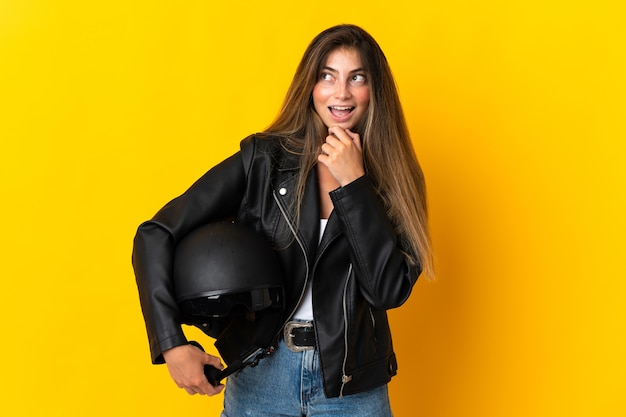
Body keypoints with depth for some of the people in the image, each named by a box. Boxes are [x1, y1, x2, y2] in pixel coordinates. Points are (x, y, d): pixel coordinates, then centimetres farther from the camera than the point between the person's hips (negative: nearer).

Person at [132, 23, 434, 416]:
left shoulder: (395, 178, -3)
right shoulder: (263, 159, -7)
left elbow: (390, 290, -14)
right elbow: (156, 234, -9)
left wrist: (354, 183, -18)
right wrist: (172, 343, -18)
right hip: (260, 380, 0)